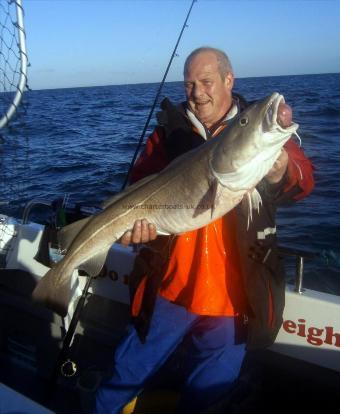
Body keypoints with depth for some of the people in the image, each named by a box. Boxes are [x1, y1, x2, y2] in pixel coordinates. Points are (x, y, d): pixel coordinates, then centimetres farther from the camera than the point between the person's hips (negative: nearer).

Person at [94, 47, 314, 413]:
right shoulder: (171, 129, 3)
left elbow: (303, 180, -12)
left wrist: (281, 169, -35)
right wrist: (139, 219, -25)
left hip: (233, 293, 0)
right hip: (169, 287, 1)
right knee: (129, 374, 17)